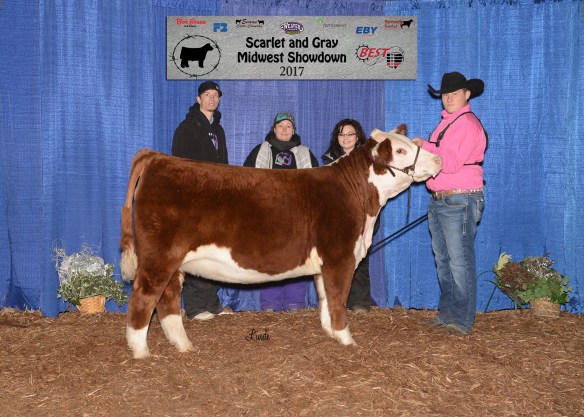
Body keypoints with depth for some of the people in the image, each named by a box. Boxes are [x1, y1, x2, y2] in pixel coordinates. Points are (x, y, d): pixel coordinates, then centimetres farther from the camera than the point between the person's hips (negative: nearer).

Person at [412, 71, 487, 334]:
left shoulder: (468, 124, -12)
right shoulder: (447, 123, 18)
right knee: (443, 261, 14)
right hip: (439, 201, 10)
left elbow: (451, 162, -21)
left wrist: (423, 145, -13)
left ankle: (462, 320, 2)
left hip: (460, 201, -10)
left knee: (460, 261, -6)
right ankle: (446, 313, 24)